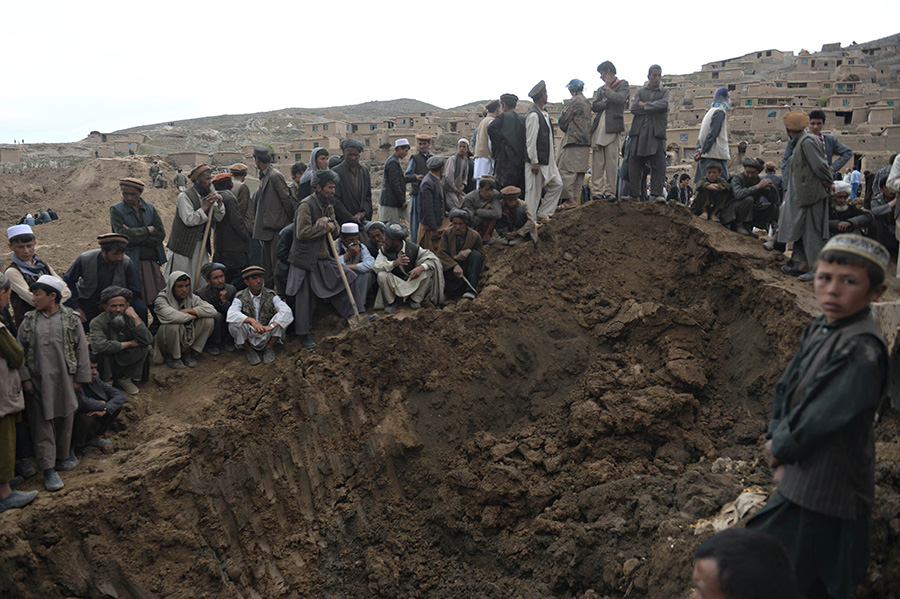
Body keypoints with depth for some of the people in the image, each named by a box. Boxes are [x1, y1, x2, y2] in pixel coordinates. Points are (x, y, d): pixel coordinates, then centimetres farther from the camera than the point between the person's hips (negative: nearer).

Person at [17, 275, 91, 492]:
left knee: (64, 421, 11)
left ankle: (62, 457, 30)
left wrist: (80, 377, 2)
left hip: (64, 380, 0)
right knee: (42, 424, 0)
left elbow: (81, 349, 3)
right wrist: (25, 377, -1)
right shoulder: (29, 321, 3)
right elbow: (20, 350, 6)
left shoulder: (70, 319, -1)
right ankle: (48, 469, 4)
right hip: (38, 382, 0)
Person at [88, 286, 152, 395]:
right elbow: (99, 345, -37)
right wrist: (129, 343, -25)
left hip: (128, 361, 3)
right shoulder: (97, 322, -18)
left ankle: (125, 379, -2)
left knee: (143, 348, -21)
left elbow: (148, 340, -21)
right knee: (104, 351, -32)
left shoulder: (130, 318, -7)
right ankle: (107, 380, -5)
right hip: (106, 365, -3)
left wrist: (135, 318, -27)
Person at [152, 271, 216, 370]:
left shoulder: (192, 298, -1)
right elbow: (170, 316, -40)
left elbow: (212, 310, -14)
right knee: (172, 325, -37)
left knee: (209, 320, -14)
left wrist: (188, 310, -21)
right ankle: (171, 356, -7)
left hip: (188, 337, 5)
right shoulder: (161, 300, -18)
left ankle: (189, 353, 1)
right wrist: (190, 316, -23)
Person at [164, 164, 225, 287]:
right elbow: (189, 220, -25)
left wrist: (219, 202, -11)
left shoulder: (208, 195, 6)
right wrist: (205, 206, -21)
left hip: (199, 245, 7)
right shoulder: (185, 196, -15)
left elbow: (218, 218, 4)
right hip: (183, 245, -6)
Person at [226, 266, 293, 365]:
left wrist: (271, 326, -37)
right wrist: (252, 320, -44)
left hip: (267, 337, 1)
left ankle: (269, 347, -1)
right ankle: (248, 349, -1)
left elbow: (286, 311, -21)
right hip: (248, 338, 0)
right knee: (233, 324, -28)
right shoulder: (240, 297, -8)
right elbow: (231, 314, -28)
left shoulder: (271, 295, -5)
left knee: (281, 318, -22)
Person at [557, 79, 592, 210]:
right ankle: (575, 198, 9)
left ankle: (569, 199, -14)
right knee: (579, 171, 8)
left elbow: (563, 121, -8)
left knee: (566, 169, -9)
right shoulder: (587, 102, 19)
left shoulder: (575, 101, -8)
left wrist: (565, 130, 12)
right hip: (586, 141, 9)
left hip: (574, 141, -9)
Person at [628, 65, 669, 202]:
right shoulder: (640, 91, 18)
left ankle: (657, 193, -8)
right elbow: (634, 108, 1)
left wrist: (645, 105, -2)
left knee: (659, 164, -9)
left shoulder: (665, 92, 15)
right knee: (635, 163, -1)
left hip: (657, 132, -1)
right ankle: (634, 194, 4)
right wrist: (653, 108, -3)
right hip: (640, 131, 1)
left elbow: (664, 105, -6)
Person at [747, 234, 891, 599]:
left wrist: (780, 448, -9)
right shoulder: (820, 330, 1)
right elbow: (786, 388, 6)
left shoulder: (862, 350, -26)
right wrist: (776, 440, -7)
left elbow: (821, 418, -24)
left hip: (825, 492, -8)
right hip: (798, 478, 8)